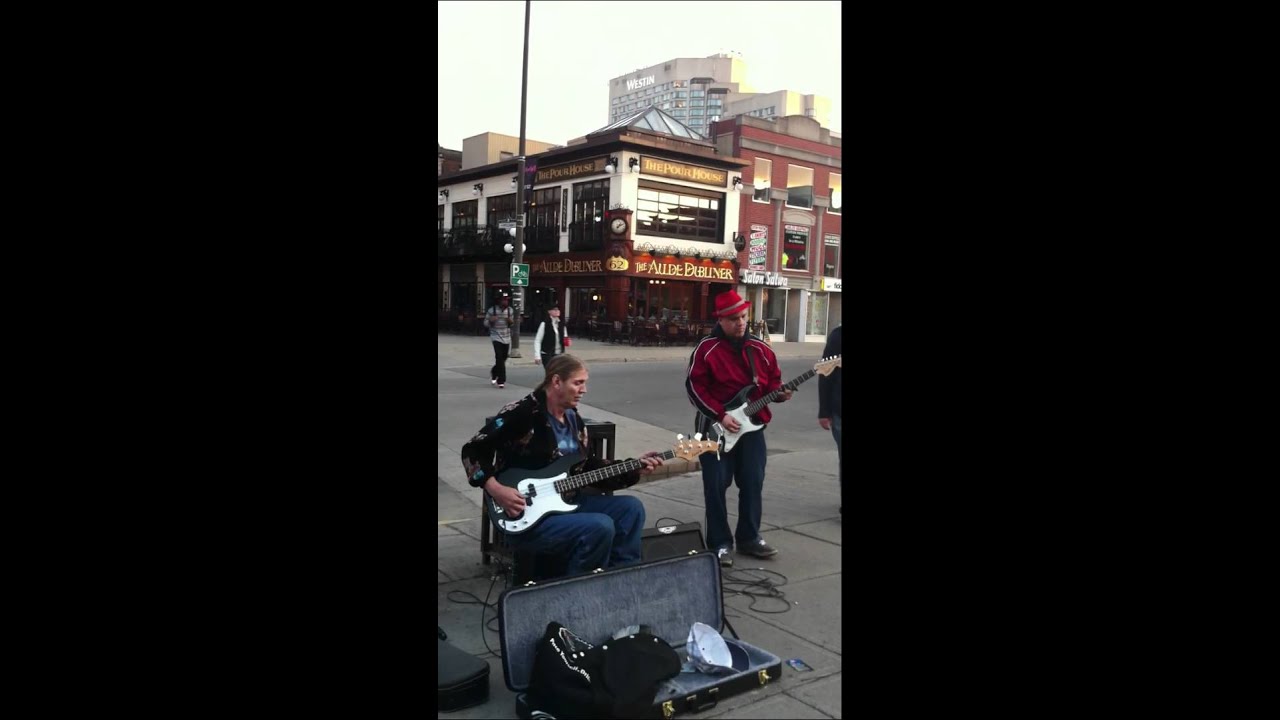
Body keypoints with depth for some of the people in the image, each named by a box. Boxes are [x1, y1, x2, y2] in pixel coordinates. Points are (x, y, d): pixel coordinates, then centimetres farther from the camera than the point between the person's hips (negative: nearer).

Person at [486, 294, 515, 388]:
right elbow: (485, 322, 0)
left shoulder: (510, 310, 5)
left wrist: (511, 321, -9)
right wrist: (491, 320, -22)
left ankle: (494, 372, 40)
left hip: (507, 338, 4)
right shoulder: (492, 310, -6)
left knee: (503, 359, 11)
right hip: (496, 337, -4)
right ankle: (501, 381, -6)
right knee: (500, 358, -14)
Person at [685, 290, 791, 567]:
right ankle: (720, 543, 11)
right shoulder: (707, 348, -8)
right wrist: (720, 416, -17)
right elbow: (695, 387, -11)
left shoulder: (760, 349, 6)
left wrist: (779, 394, -9)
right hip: (716, 426, -4)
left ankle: (749, 538, 22)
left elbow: (772, 380, 14)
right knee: (716, 486, 0)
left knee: (753, 483, 8)